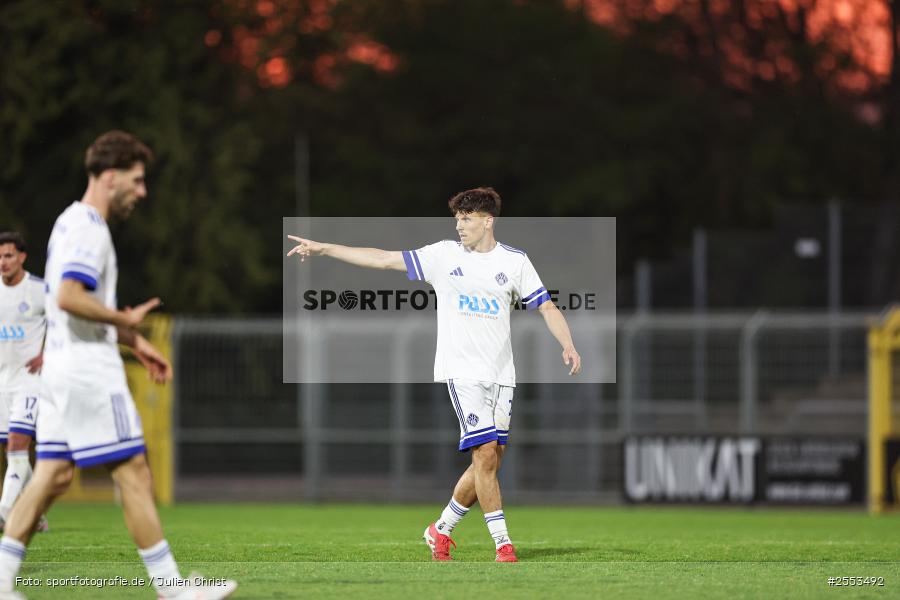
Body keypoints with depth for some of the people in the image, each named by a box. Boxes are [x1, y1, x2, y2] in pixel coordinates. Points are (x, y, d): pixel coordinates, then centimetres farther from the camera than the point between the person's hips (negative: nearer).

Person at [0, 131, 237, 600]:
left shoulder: (72, 223, 18)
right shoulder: (89, 229, -14)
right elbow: (69, 297, -27)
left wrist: (134, 344, 24)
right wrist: (125, 320, -15)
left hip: (61, 368, 10)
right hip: (90, 372, -10)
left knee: (53, 474, 7)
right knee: (134, 474, -5)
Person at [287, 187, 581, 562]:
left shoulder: (515, 261, 5)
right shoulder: (444, 255, 2)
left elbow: (547, 308, 6)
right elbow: (383, 260, 4)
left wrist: (568, 347, -11)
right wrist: (323, 249, 2)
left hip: (501, 375, 3)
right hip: (462, 371, -3)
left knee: (489, 461, 3)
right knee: (486, 454, -15)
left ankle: (441, 531, 21)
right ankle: (503, 545, -11)